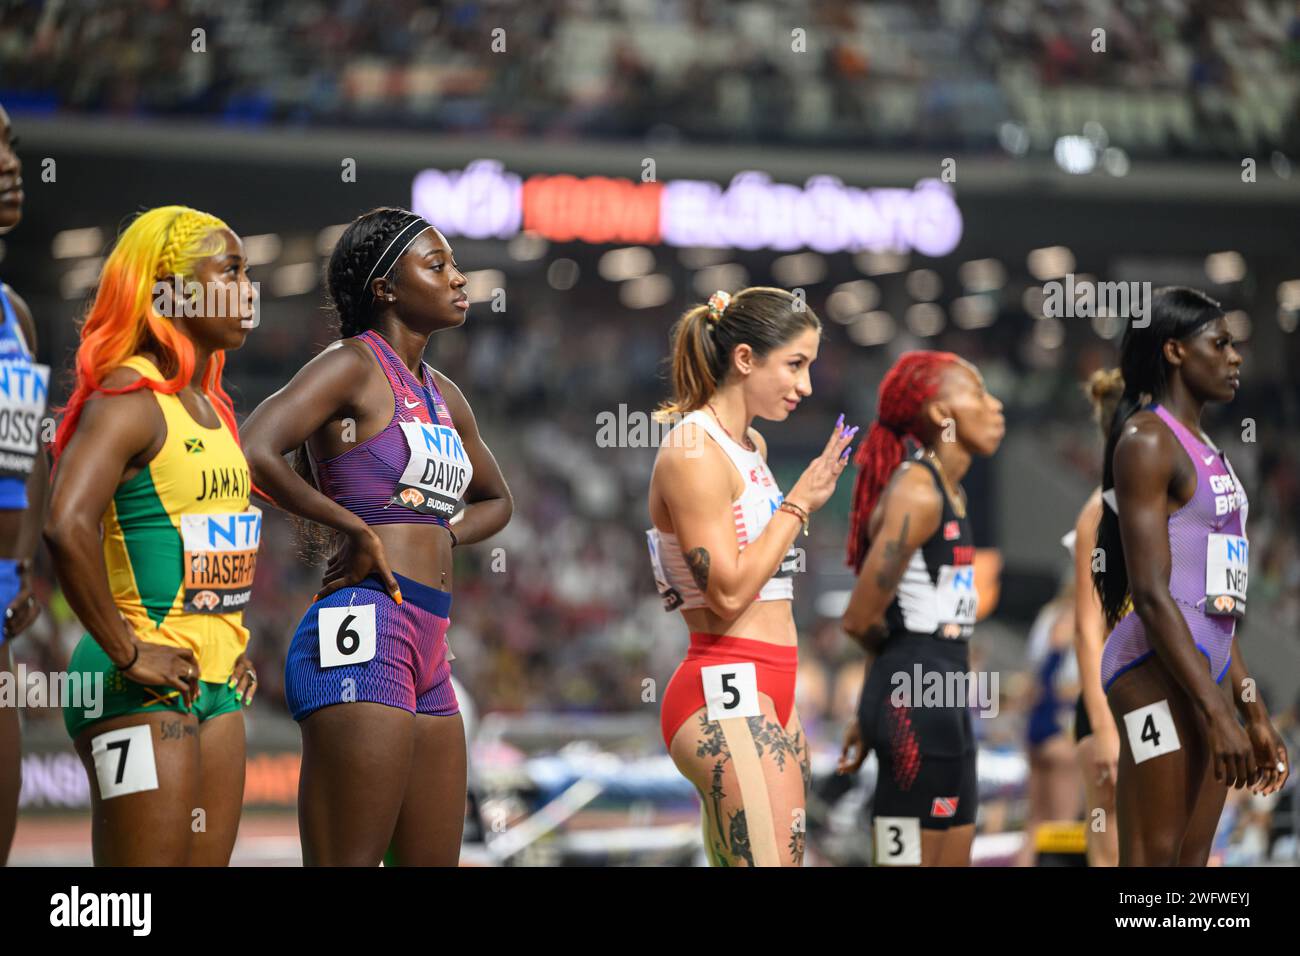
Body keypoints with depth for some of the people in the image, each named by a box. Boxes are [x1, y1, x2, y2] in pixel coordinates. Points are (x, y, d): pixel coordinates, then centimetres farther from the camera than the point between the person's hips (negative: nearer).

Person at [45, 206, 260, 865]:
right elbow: (68, 527, -28)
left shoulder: (213, 407, 16)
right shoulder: (127, 399, -12)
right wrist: (126, 652, -22)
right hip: (143, 689, -9)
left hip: (215, 685, 9)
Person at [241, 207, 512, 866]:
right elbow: (252, 453, -21)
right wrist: (357, 529, -11)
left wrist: (440, 536, 15)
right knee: (347, 862, -13)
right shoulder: (353, 366, -4)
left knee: (433, 861, 8)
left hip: (427, 655, 9)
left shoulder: (444, 397, 20)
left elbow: (495, 500, 37)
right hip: (362, 635, -9)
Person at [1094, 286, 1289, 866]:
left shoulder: (1200, 449, 20)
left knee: (1192, 863, 7)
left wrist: (1254, 714, 19)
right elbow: (1151, 594, -17)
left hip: (1208, 669, 9)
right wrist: (1217, 714, -21)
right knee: (1152, 861, -11)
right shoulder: (1147, 440, -9)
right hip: (1158, 669, -9)